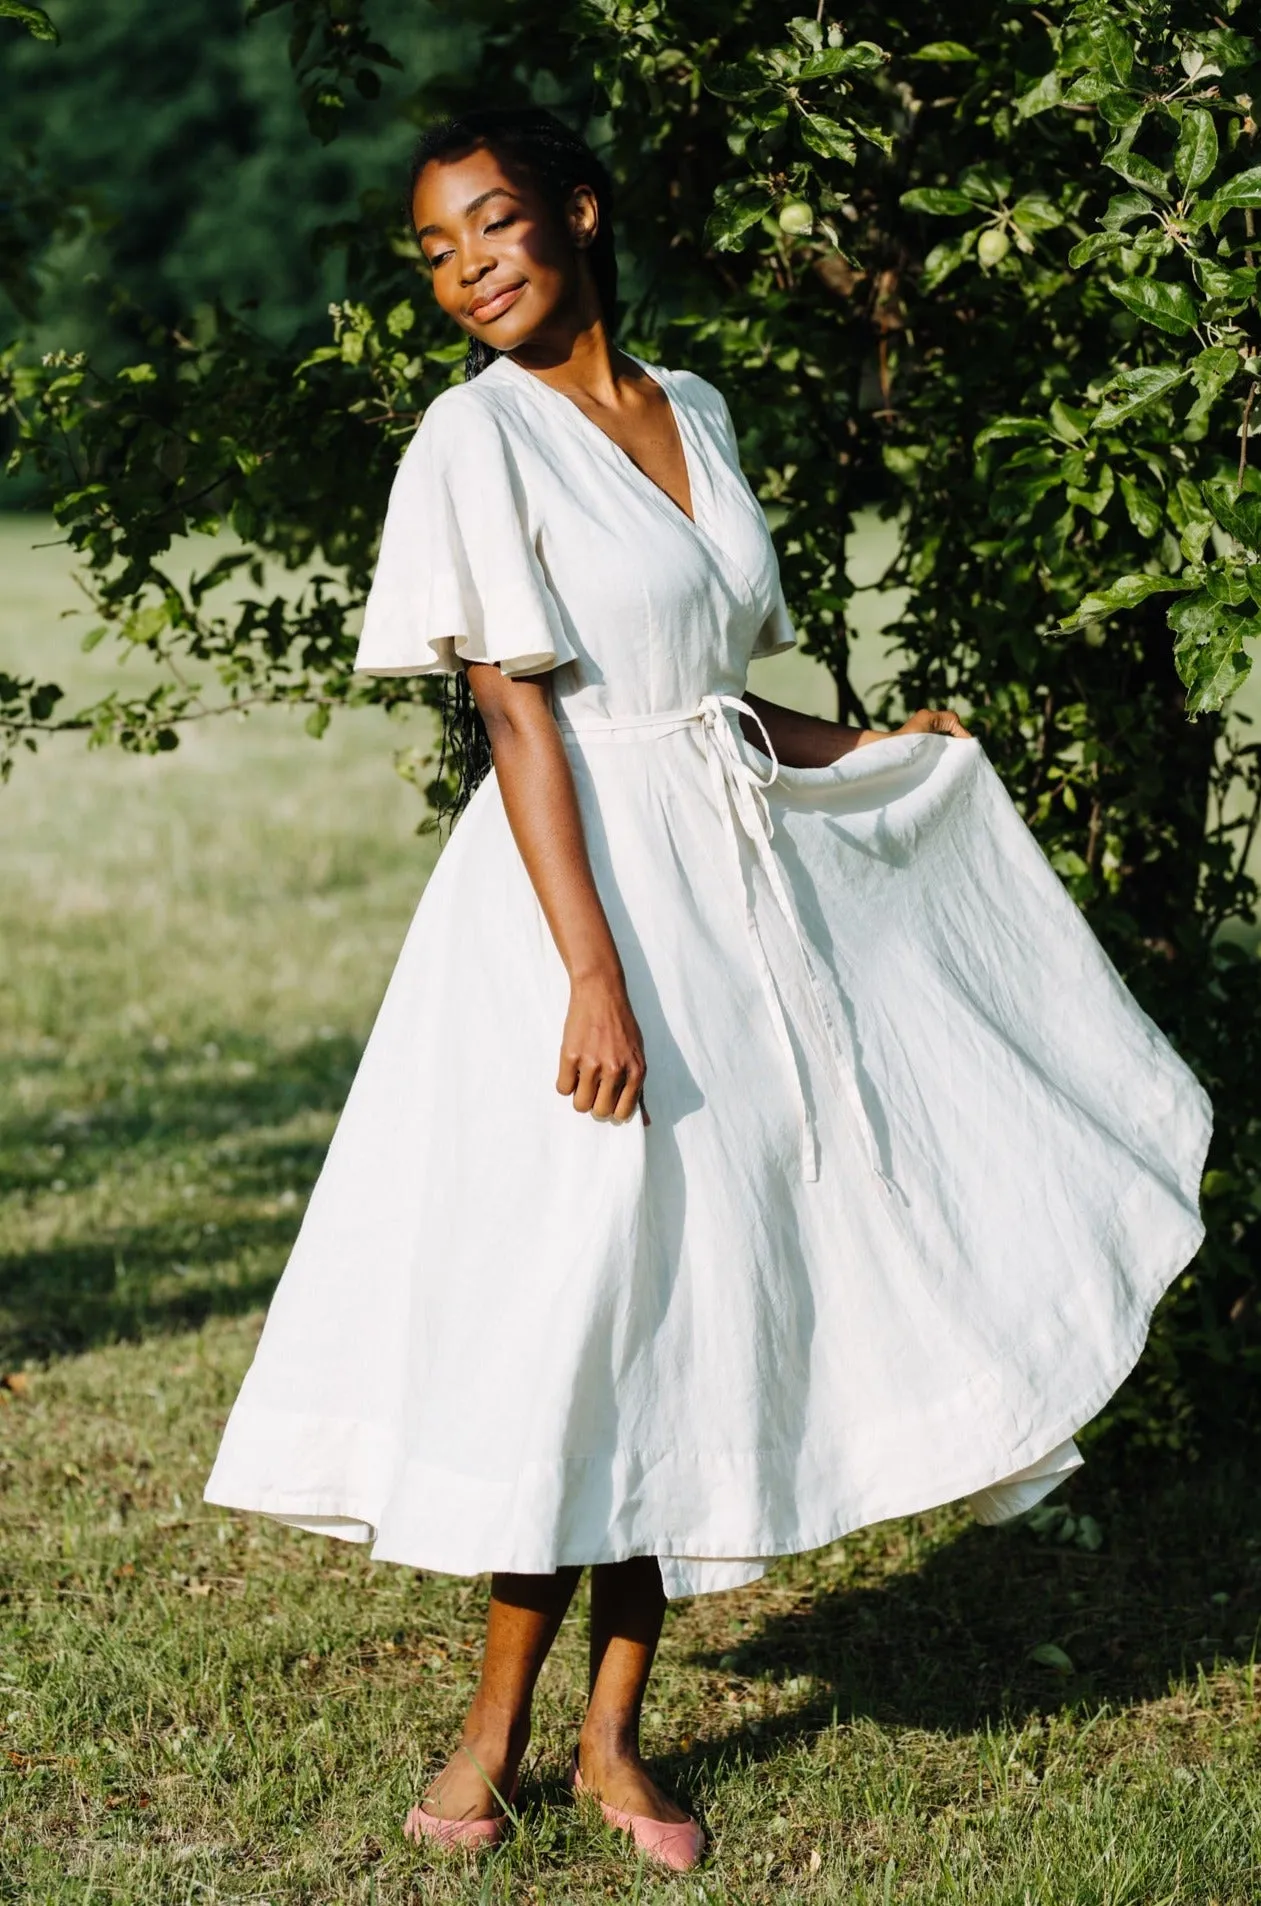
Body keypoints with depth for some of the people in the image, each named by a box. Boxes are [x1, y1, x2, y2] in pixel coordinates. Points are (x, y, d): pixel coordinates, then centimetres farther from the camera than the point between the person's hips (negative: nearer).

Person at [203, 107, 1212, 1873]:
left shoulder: (693, 411, 12)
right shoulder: (479, 433, -7)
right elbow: (518, 715, -14)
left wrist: (870, 751, 25)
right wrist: (594, 974, -20)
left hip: (737, 889, 6)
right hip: (582, 886, -6)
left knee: (702, 1292, 7)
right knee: (575, 1295, -4)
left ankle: (615, 1732, 16)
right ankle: (498, 1729, 11)